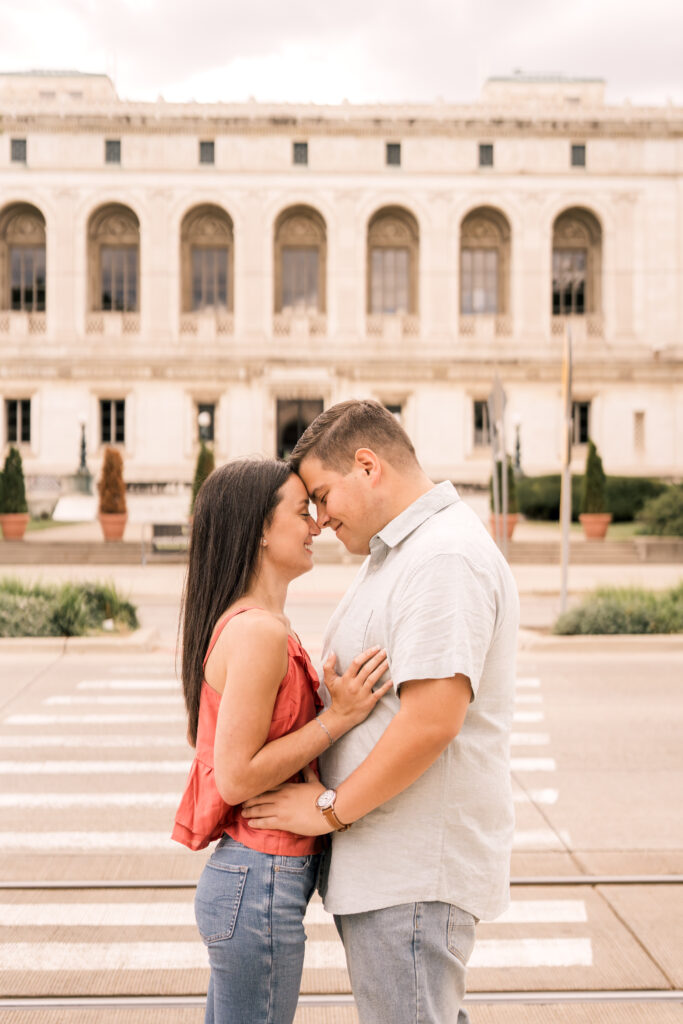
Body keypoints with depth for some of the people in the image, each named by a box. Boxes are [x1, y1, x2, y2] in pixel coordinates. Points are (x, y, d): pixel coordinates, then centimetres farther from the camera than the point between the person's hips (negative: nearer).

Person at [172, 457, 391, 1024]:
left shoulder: (249, 624, 10)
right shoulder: (258, 633, -21)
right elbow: (235, 776, -21)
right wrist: (339, 717, -19)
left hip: (239, 878, 10)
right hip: (261, 885, -10)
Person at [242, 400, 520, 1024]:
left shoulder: (444, 558, -19)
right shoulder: (399, 552, 16)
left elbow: (432, 719, -27)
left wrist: (332, 807, -17)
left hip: (413, 876, -10)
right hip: (391, 866, 10)